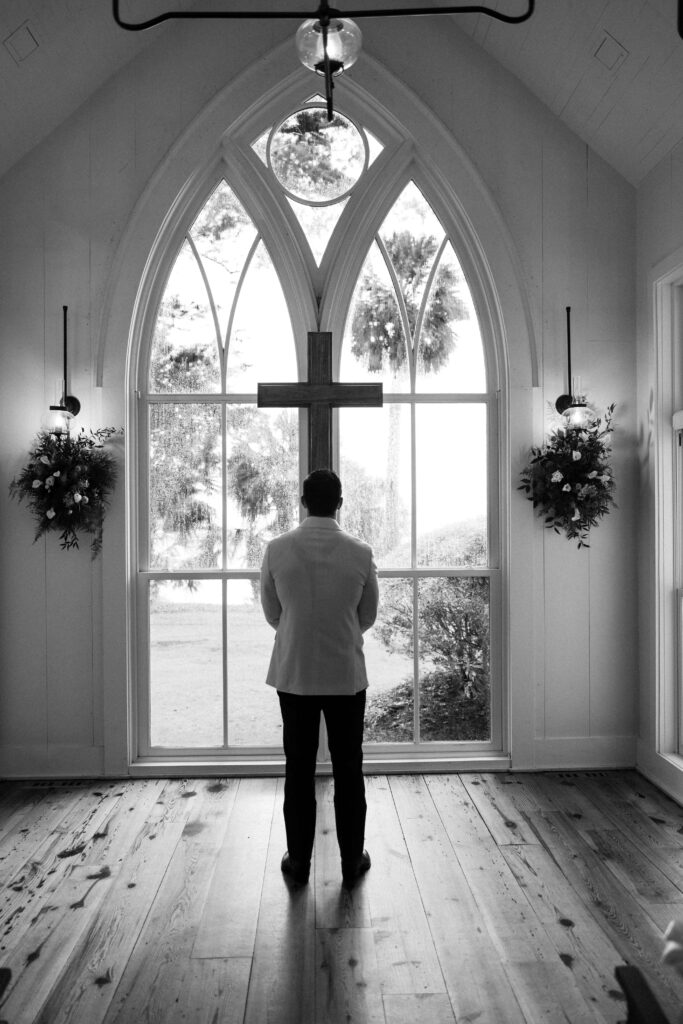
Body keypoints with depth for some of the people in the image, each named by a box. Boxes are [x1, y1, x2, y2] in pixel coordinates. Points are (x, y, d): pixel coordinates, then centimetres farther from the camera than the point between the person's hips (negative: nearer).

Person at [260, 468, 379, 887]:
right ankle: (352, 860, 24)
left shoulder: (277, 550, -9)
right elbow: (369, 616, 2)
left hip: (294, 674, 1)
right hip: (347, 675, 0)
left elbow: (272, 613, 2)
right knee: (348, 767, 13)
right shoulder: (361, 553, -10)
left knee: (299, 767, 13)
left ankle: (299, 860, 24)